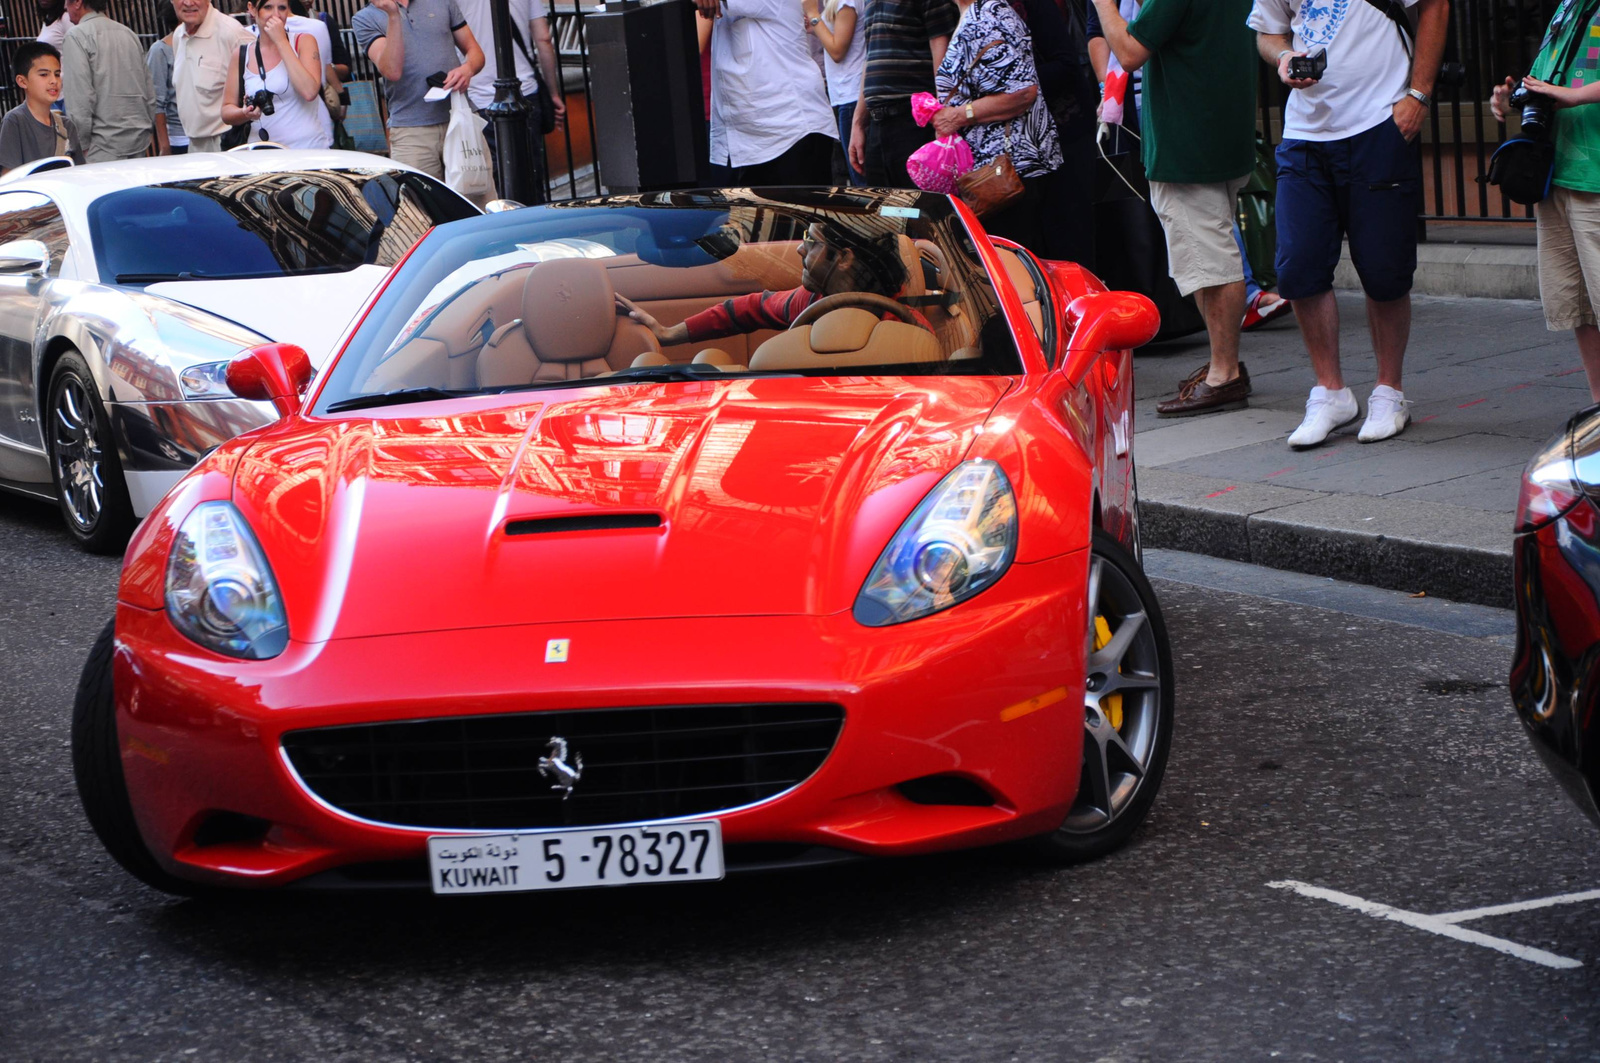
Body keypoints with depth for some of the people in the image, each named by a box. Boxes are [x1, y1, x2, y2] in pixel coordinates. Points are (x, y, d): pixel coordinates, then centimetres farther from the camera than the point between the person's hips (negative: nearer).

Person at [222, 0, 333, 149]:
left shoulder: (303, 41, 5)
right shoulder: (241, 55, 11)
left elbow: (309, 91, -13)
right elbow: (227, 111, 12)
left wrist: (281, 41, -9)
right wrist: (245, 113, -11)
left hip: (309, 148, -3)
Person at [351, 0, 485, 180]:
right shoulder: (364, 19, 5)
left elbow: (474, 50, 17)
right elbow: (392, 71, -11)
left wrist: (467, 68, -7)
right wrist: (393, 16, -16)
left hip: (460, 122, 2)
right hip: (411, 132, -2)